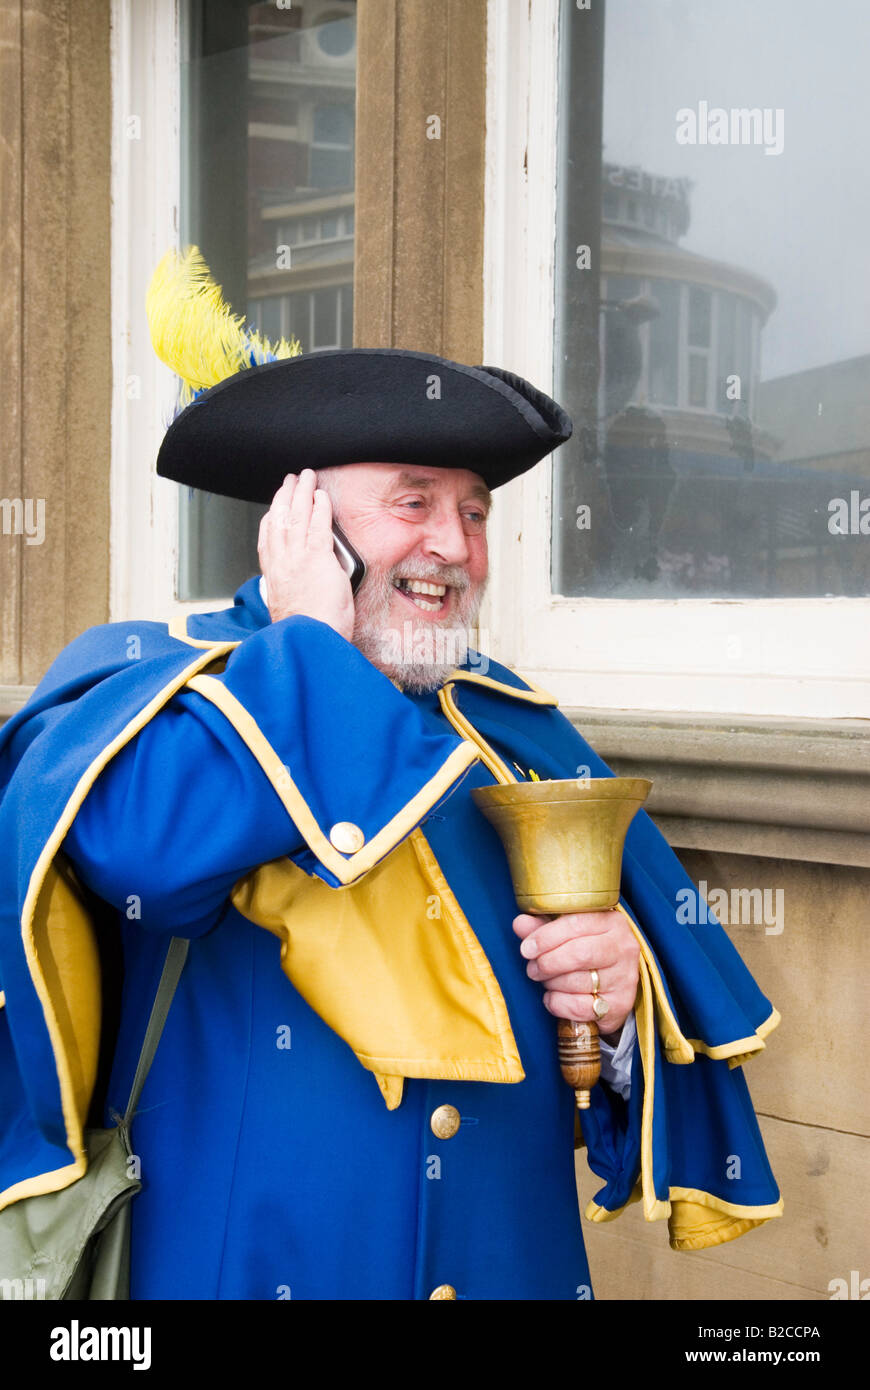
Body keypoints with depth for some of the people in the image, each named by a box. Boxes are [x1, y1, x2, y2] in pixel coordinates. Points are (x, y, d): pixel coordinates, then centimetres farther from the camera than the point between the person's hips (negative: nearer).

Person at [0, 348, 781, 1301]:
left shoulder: (517, 730, 9)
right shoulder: (151, 672, -5)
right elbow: (138, 841, -28)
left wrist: (625, 990, -11)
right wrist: (311, 638, -16)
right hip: (242, 1261, -4)